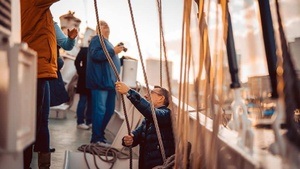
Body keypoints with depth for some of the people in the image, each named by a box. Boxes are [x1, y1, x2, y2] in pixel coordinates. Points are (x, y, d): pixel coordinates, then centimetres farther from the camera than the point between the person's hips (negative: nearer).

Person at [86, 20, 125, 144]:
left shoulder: (106, 42, 27)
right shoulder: (97, 39, -1)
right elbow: (95, 54, -20)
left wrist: (118, 52, 20)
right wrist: (113, 51, -19)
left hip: (109, 81, 10)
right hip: (101, 81, -10)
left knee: (109, 110, 11)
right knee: (100, 109, -12)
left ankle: (100, 135, 21)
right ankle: (96, 139, -9)